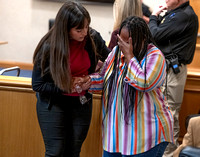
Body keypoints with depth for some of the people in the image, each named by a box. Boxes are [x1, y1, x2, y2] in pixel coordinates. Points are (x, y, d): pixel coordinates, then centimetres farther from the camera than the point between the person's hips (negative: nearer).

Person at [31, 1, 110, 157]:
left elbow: (108, 57, 10)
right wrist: (68, 88, -22)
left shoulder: (93, 38, -11)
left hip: (82, 102, 3)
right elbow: (37, 85, -13)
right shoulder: (49, 47, -19)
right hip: (53, 102, -3)